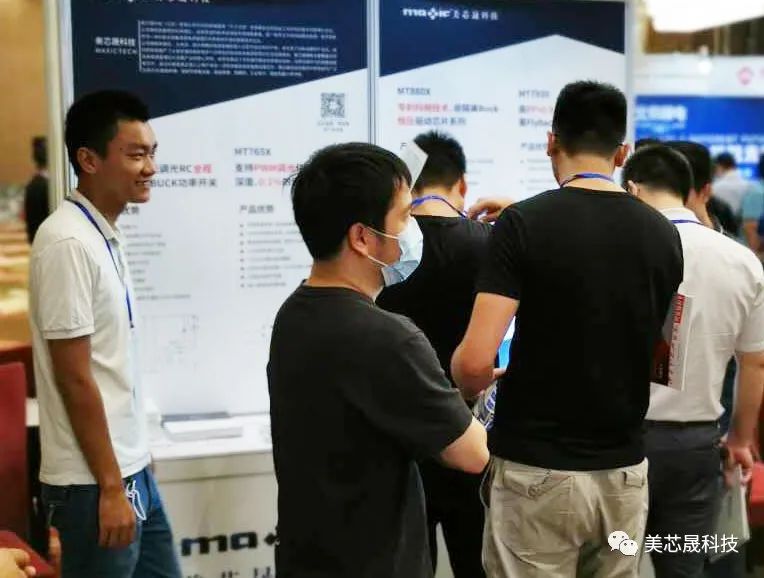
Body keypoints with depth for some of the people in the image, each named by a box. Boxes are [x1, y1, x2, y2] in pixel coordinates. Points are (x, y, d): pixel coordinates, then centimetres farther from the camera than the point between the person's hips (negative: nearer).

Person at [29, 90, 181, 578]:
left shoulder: (108, 235, 8)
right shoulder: (69, 243, -19)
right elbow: (75, 379, -19)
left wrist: (129, 474, 17)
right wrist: (110, 487, -16)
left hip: (133, 467, 9)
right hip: (93, 482, -9)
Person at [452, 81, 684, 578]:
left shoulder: (525, 224, -13)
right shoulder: (664, 234, 2)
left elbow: (475, 361, -20)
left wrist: (470, 389, 3)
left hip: (537, 471, -4)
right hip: (625, 469, 5)